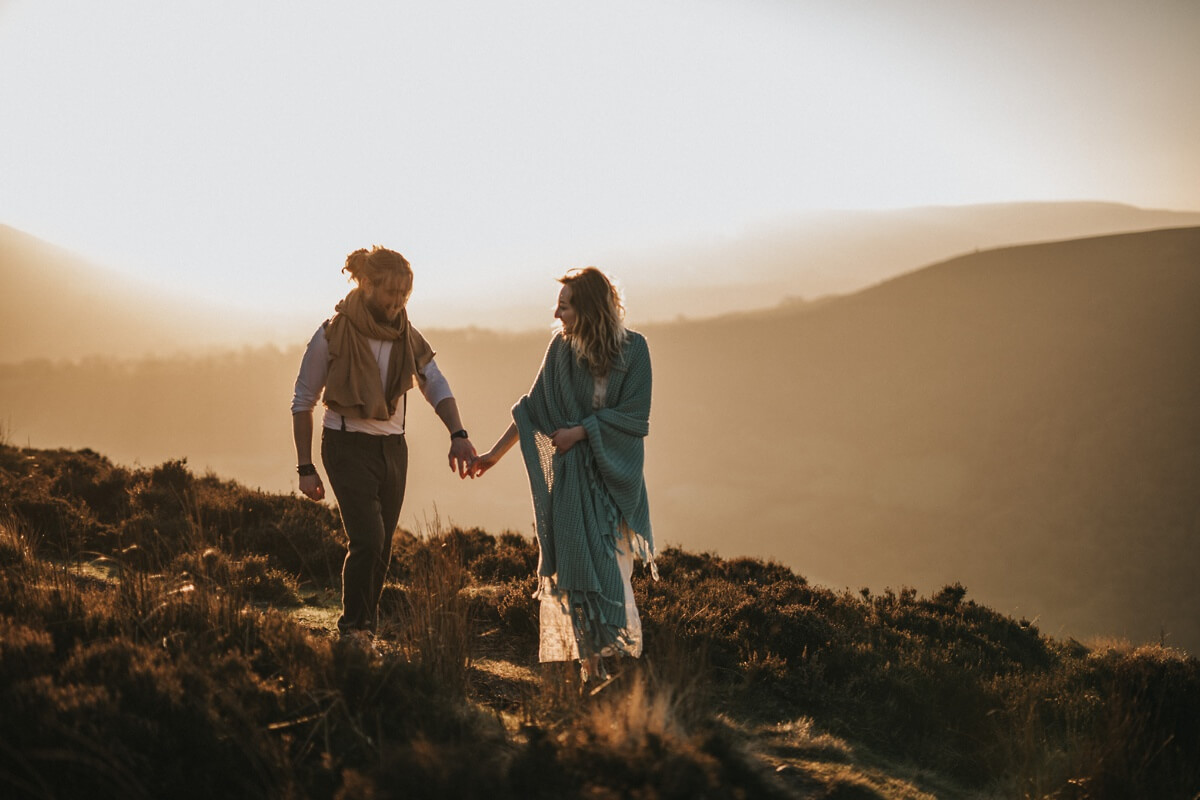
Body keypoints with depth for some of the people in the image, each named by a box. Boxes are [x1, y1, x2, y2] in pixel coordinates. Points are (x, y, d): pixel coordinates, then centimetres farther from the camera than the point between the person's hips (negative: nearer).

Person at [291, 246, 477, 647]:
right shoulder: (333, 335, -10)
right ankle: (353, 628, -5)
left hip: (392, 448, 5)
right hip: (347, 445, -5)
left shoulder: (406, 336, 4)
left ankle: (365, 631, 19)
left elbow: (436, 385, -2)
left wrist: (458, 435, -20)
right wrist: (305, 468, -7)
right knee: (368, 537, -18)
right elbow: (303, 401, -4)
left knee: (381, 550, 7)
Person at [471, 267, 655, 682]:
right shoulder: (561, 347, 2)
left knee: (609, 565, -5)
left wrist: (580, 430, -12)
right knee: (576, 563, -3)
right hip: (570, 473, 2)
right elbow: (534, 406, 9)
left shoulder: (633, 348, -7)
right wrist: (495, 453, 9)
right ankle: (589, 659, 1)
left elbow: (636, 416, -9)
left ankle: (610, 646, 7)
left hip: (614, 472, -2)